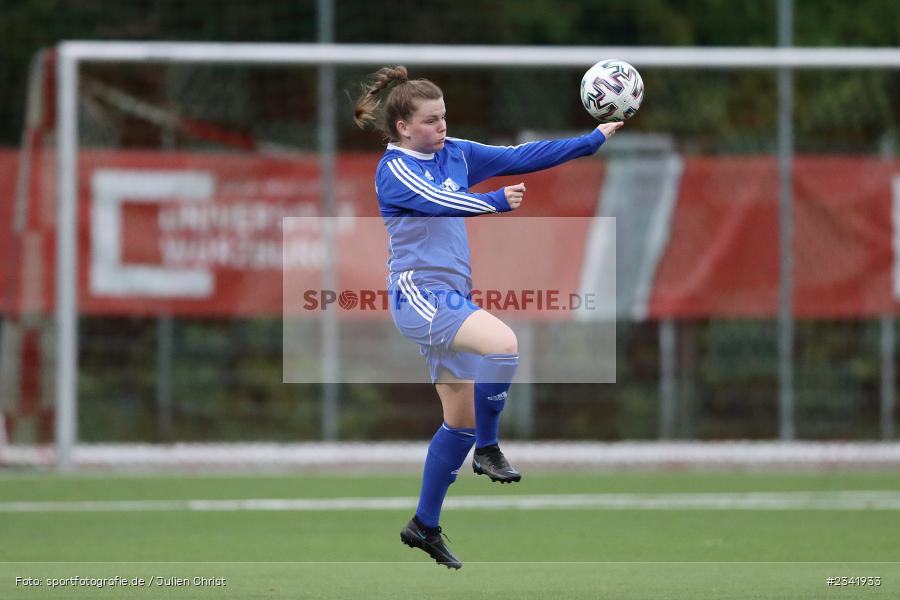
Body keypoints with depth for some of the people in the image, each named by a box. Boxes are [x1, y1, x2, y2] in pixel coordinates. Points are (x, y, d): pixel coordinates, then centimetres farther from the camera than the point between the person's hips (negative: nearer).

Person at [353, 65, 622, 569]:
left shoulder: (454, 154, 12)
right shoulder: (394, 170, -8)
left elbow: (519, 158, 12)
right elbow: (436, 202, -27)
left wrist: (593, 141, 8)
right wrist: (497, 202, -41)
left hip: (451, 298, 8)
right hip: (417, 293, -8)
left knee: (462, 420, 9)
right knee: (503, 343, -31)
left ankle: (425, 526, 21)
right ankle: (488, 449, -13)